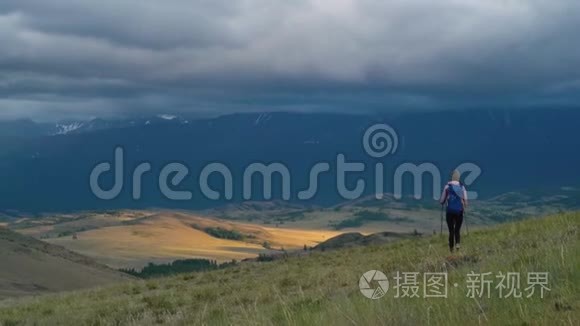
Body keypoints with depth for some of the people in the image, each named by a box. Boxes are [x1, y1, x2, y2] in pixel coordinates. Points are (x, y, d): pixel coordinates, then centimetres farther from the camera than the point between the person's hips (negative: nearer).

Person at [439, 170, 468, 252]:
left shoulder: (447, 186, -4)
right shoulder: (462, 187, 0)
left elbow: (442, 200, -3)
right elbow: (465, 200, -3)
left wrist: (442, 203, 20)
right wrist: (464, 208, 17)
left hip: (450, 211, -1)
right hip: (459, 211, 1)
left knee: (451, 230, 8)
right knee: (457, 230, 11)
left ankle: (451, 248, 8)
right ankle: (458, 243, -13)